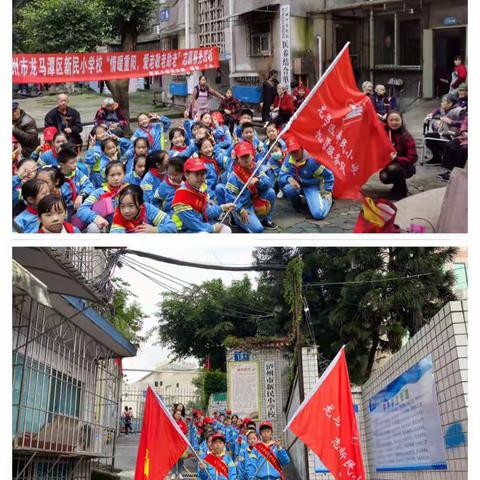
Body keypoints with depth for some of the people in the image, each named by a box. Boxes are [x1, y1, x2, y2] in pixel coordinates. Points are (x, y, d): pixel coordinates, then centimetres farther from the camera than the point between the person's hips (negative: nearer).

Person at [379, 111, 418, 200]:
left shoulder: (406, 136, -18)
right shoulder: (384, 132, -6)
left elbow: (413, 158, -19)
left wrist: (396, 159, -31)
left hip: (405, 167, -3)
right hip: (388, 165, 4)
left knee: (393, 168, -34)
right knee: (384, 177, -26)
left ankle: (402, 190, -7)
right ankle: (397, 184, 10)